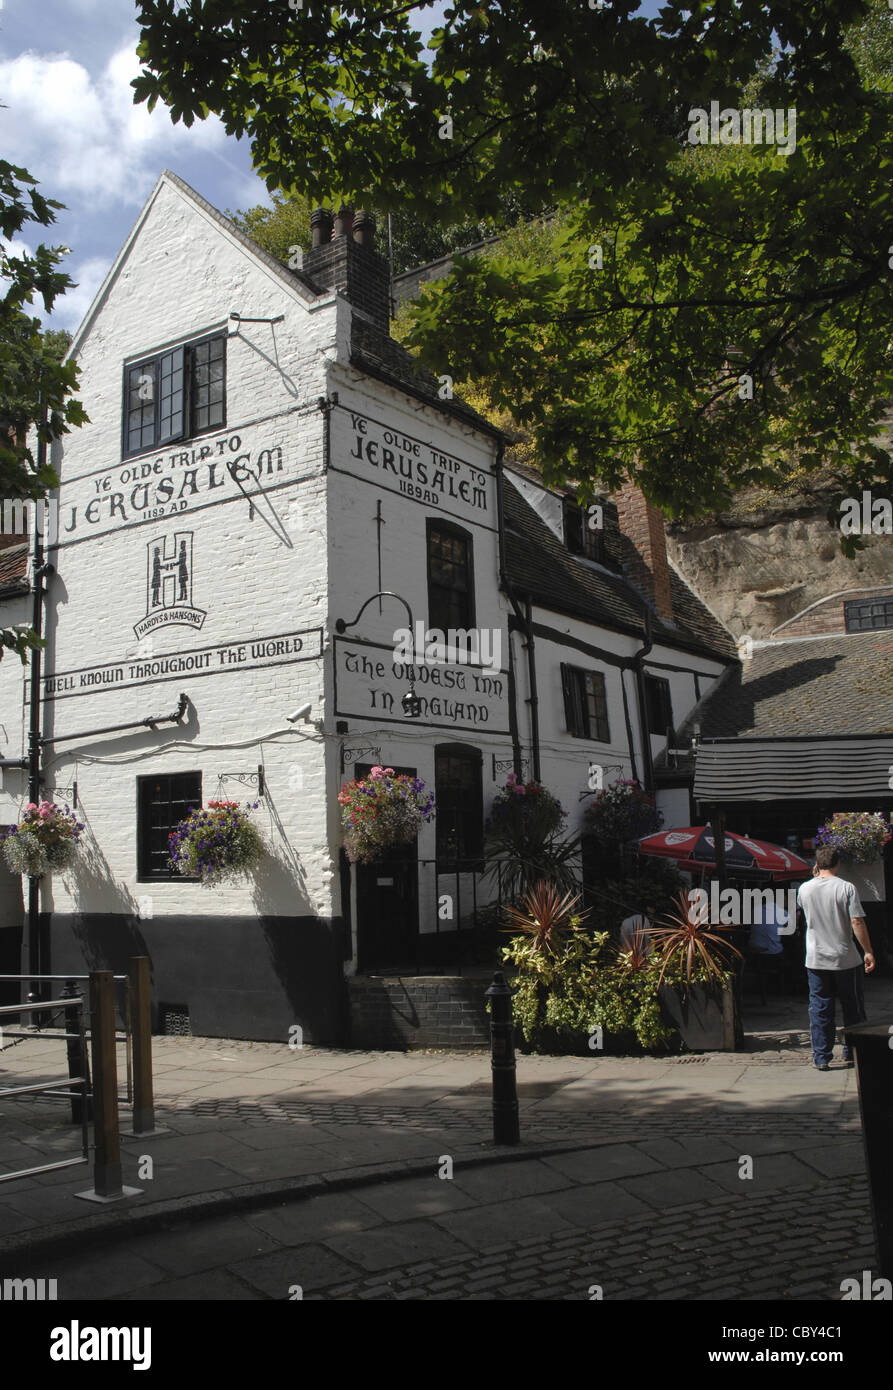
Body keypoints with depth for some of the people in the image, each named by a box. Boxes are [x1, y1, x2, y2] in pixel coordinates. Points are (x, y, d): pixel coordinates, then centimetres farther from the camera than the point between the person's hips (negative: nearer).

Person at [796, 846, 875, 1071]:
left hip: (815, 960, 2)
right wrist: (868, 951, -6)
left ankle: (821, 1057, 6)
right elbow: (857, 922, -14)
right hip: (846, 959, -2)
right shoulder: (847, 888, -10)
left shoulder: (805, 889, -1)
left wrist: (816, 877, 19)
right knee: (852, 1008, 14)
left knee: (820, 1008, 6)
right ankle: (851, 1052, 23)